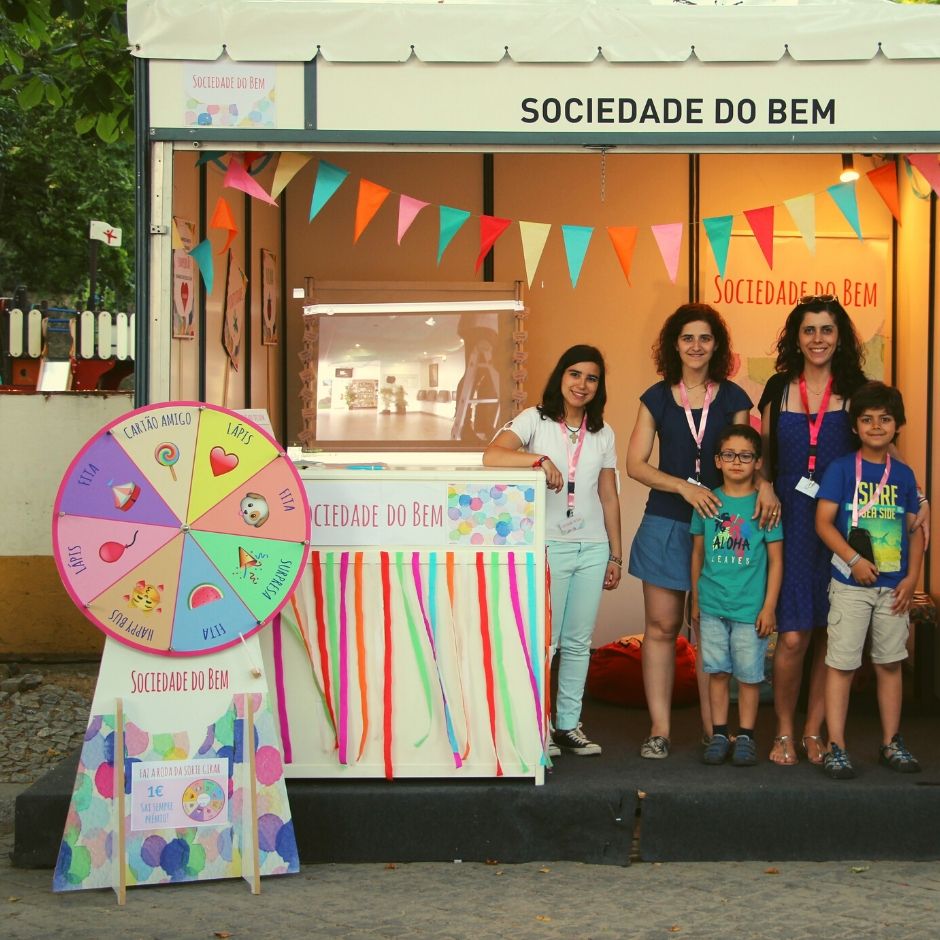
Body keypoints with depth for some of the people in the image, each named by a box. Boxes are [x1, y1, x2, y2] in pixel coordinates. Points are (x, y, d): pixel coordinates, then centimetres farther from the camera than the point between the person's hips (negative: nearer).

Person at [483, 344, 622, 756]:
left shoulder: (603, 433, 13)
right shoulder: (534, 420, -1)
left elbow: (609, 497, 14)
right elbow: (491, 456, -18)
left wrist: (615, 555, 13)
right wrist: (539, 459, -31)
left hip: (592, 548, 4)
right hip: (547, 547, -4)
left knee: (578, 642, 7)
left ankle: (569, 724, 14)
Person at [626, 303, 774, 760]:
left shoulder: (733, 398, 6)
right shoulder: (657, 398, 5)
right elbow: (635, 464, 1)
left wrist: (763, 483, -18)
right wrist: (684, 486, -13)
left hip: (718, 522, 0)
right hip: (666, 523, 0)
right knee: (662, 626, 0)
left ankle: (713, 728, 9)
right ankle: (659, 727, 6)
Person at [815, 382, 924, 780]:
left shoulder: (903, 474, 7)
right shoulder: (841, 468, -5)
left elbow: (915, 529, 10)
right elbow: (823, 522, -9)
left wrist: (912, 578, -1)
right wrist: (854, 561, -19)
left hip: (893, 586, 4)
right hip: (851, 584, -4)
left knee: (890, 664, 12)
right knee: (841, 664, -2)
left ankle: (891, 744, 22)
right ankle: (835, 747, 4)